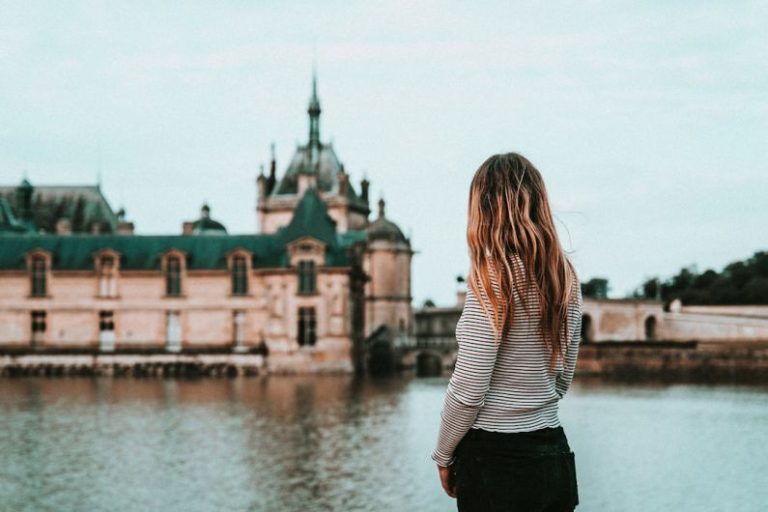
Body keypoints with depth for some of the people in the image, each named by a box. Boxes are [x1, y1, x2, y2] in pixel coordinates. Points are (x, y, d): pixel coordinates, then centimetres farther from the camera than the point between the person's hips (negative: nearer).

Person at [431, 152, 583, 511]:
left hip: (495, 459, -7)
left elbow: (468, 390, -15)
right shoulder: (565, 276, 7)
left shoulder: (493, 274, -14)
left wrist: (443, 456, -2)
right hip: (554, 457, 7)